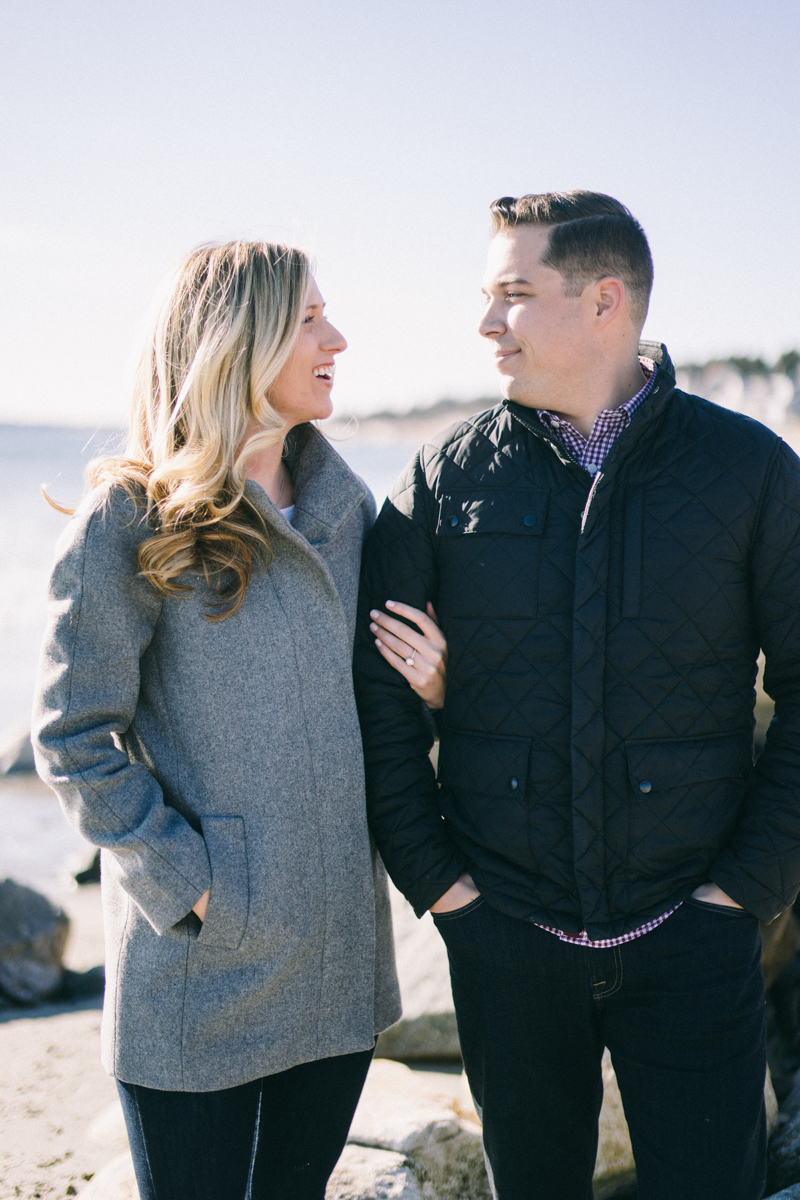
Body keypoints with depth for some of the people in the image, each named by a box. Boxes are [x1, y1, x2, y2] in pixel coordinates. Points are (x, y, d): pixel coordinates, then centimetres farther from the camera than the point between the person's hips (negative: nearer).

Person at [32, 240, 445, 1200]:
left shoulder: (345, 506, 7)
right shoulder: (131, 520, -11)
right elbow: (74, 739, -10)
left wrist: (426, 686, -3)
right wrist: (189, 882, -16)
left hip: (336, 961, 5)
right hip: (198, 971, -5)